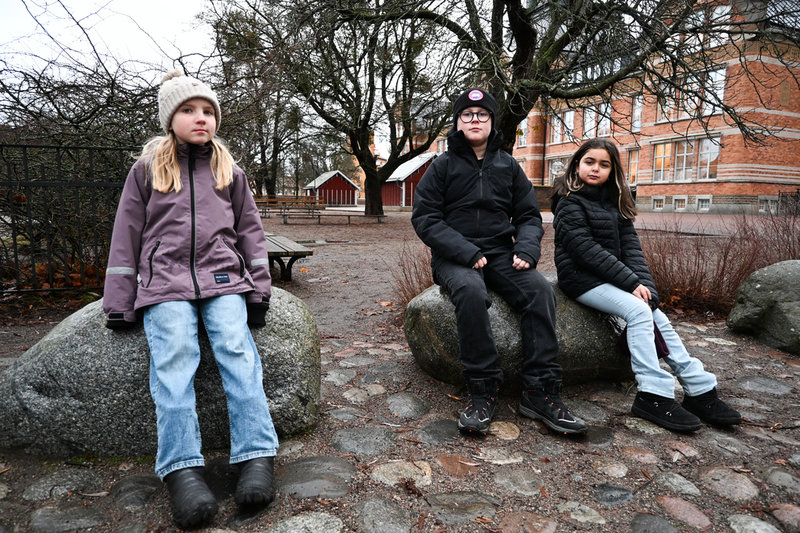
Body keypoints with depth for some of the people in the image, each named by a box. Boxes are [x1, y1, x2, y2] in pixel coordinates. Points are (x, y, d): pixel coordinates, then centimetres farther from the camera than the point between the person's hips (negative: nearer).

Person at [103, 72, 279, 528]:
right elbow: (127, 237, 12)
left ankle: (256, 457, -24)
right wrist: (119, 303, 5)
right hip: (165, 281, 0)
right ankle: (182, 470, -25)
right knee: (174, 357, -23)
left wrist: (258, 289, 5)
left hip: (223, 278, 1)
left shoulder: (230, 172, 18)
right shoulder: (146, 170, 14)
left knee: (238, 350, -22)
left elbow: (250, 231, 17)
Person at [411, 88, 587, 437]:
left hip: (500, 253, 3)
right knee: (470, 290, -36)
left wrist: (526, 249, -9)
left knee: (540, 289, -25)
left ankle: (540, 392, -19)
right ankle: (483, 388, -23)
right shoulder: (443, 166, 4)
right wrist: (468, 252, -17)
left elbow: (528, 215, 14)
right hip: (453, 257, -3)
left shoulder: (508, 166, 14)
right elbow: (425, 219, -4)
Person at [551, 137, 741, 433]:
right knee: (639, 311, -23)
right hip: (581, 278, -7)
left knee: (658, 318, -5)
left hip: (612, 276, 7)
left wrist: (643, 283, -11)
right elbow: (587, 250, -17)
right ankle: (652, 396, -20)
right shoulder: (570, 203, -8)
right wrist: (631, 282, -18)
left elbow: (630, 244, 4)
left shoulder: (614, 201, 14)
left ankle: (700, 391, -1)